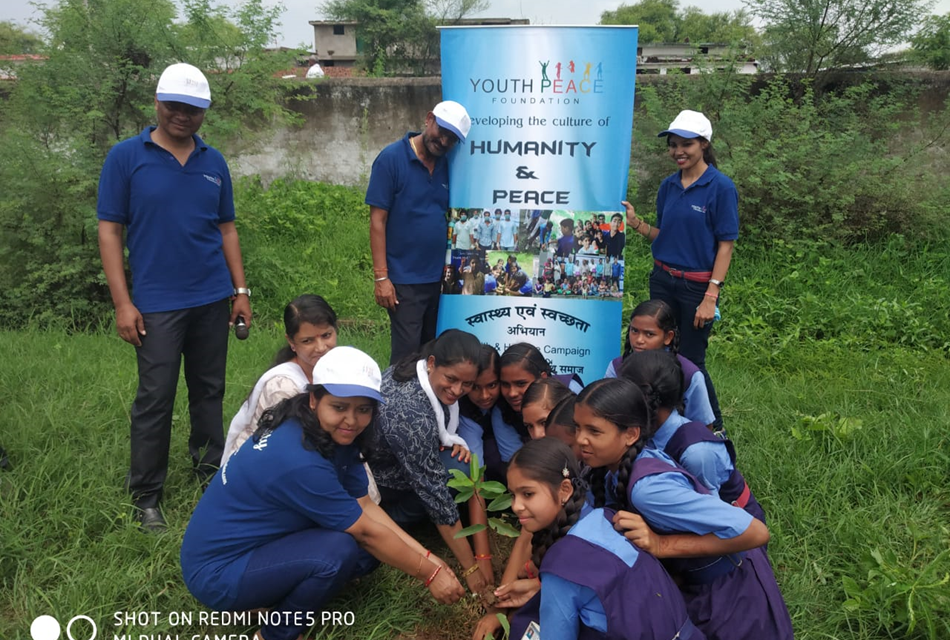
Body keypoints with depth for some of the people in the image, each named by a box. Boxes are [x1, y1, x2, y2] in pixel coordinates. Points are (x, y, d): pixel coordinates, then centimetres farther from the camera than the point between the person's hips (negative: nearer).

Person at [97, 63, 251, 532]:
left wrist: (241, 290, 7)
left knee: (209, 391, 12)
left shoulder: (213, 162, 9)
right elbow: (110, 230, -3)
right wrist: (122, 303, -9)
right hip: (156, 303, -3)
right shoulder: (127, 157, -2)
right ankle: (146, 497, 12)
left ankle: (210, 469, 27)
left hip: (213, 299, 4)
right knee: (155, 399, 0)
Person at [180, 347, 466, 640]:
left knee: (374, 547, -4)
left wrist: (427, 557, -5)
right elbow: (367, 531, -24)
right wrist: (429, 574, -13)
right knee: (339, 550, -28)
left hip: (261, 544, 8)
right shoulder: (298, 460, -31)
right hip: (217, 572, -8)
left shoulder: (336, 437, -6)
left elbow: (364, 506, -1)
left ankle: (276, 598, 10)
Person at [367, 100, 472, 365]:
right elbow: (377, 221, -11)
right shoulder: (391, 158, -8)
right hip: (404, 280, -5)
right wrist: (381, 277, -15)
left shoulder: (447, 166, 7)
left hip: (439, 278, 6)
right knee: (406, 355, 1)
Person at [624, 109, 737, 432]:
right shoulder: (668, 186, 7)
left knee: (691, 361, 0)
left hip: (697, 285, -5)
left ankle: (715, 430, 20)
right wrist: (635, 222, -4)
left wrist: (710, 297, -16)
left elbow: (725, 246, -10)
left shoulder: (721, 187, -9)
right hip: (662, 281, 6)